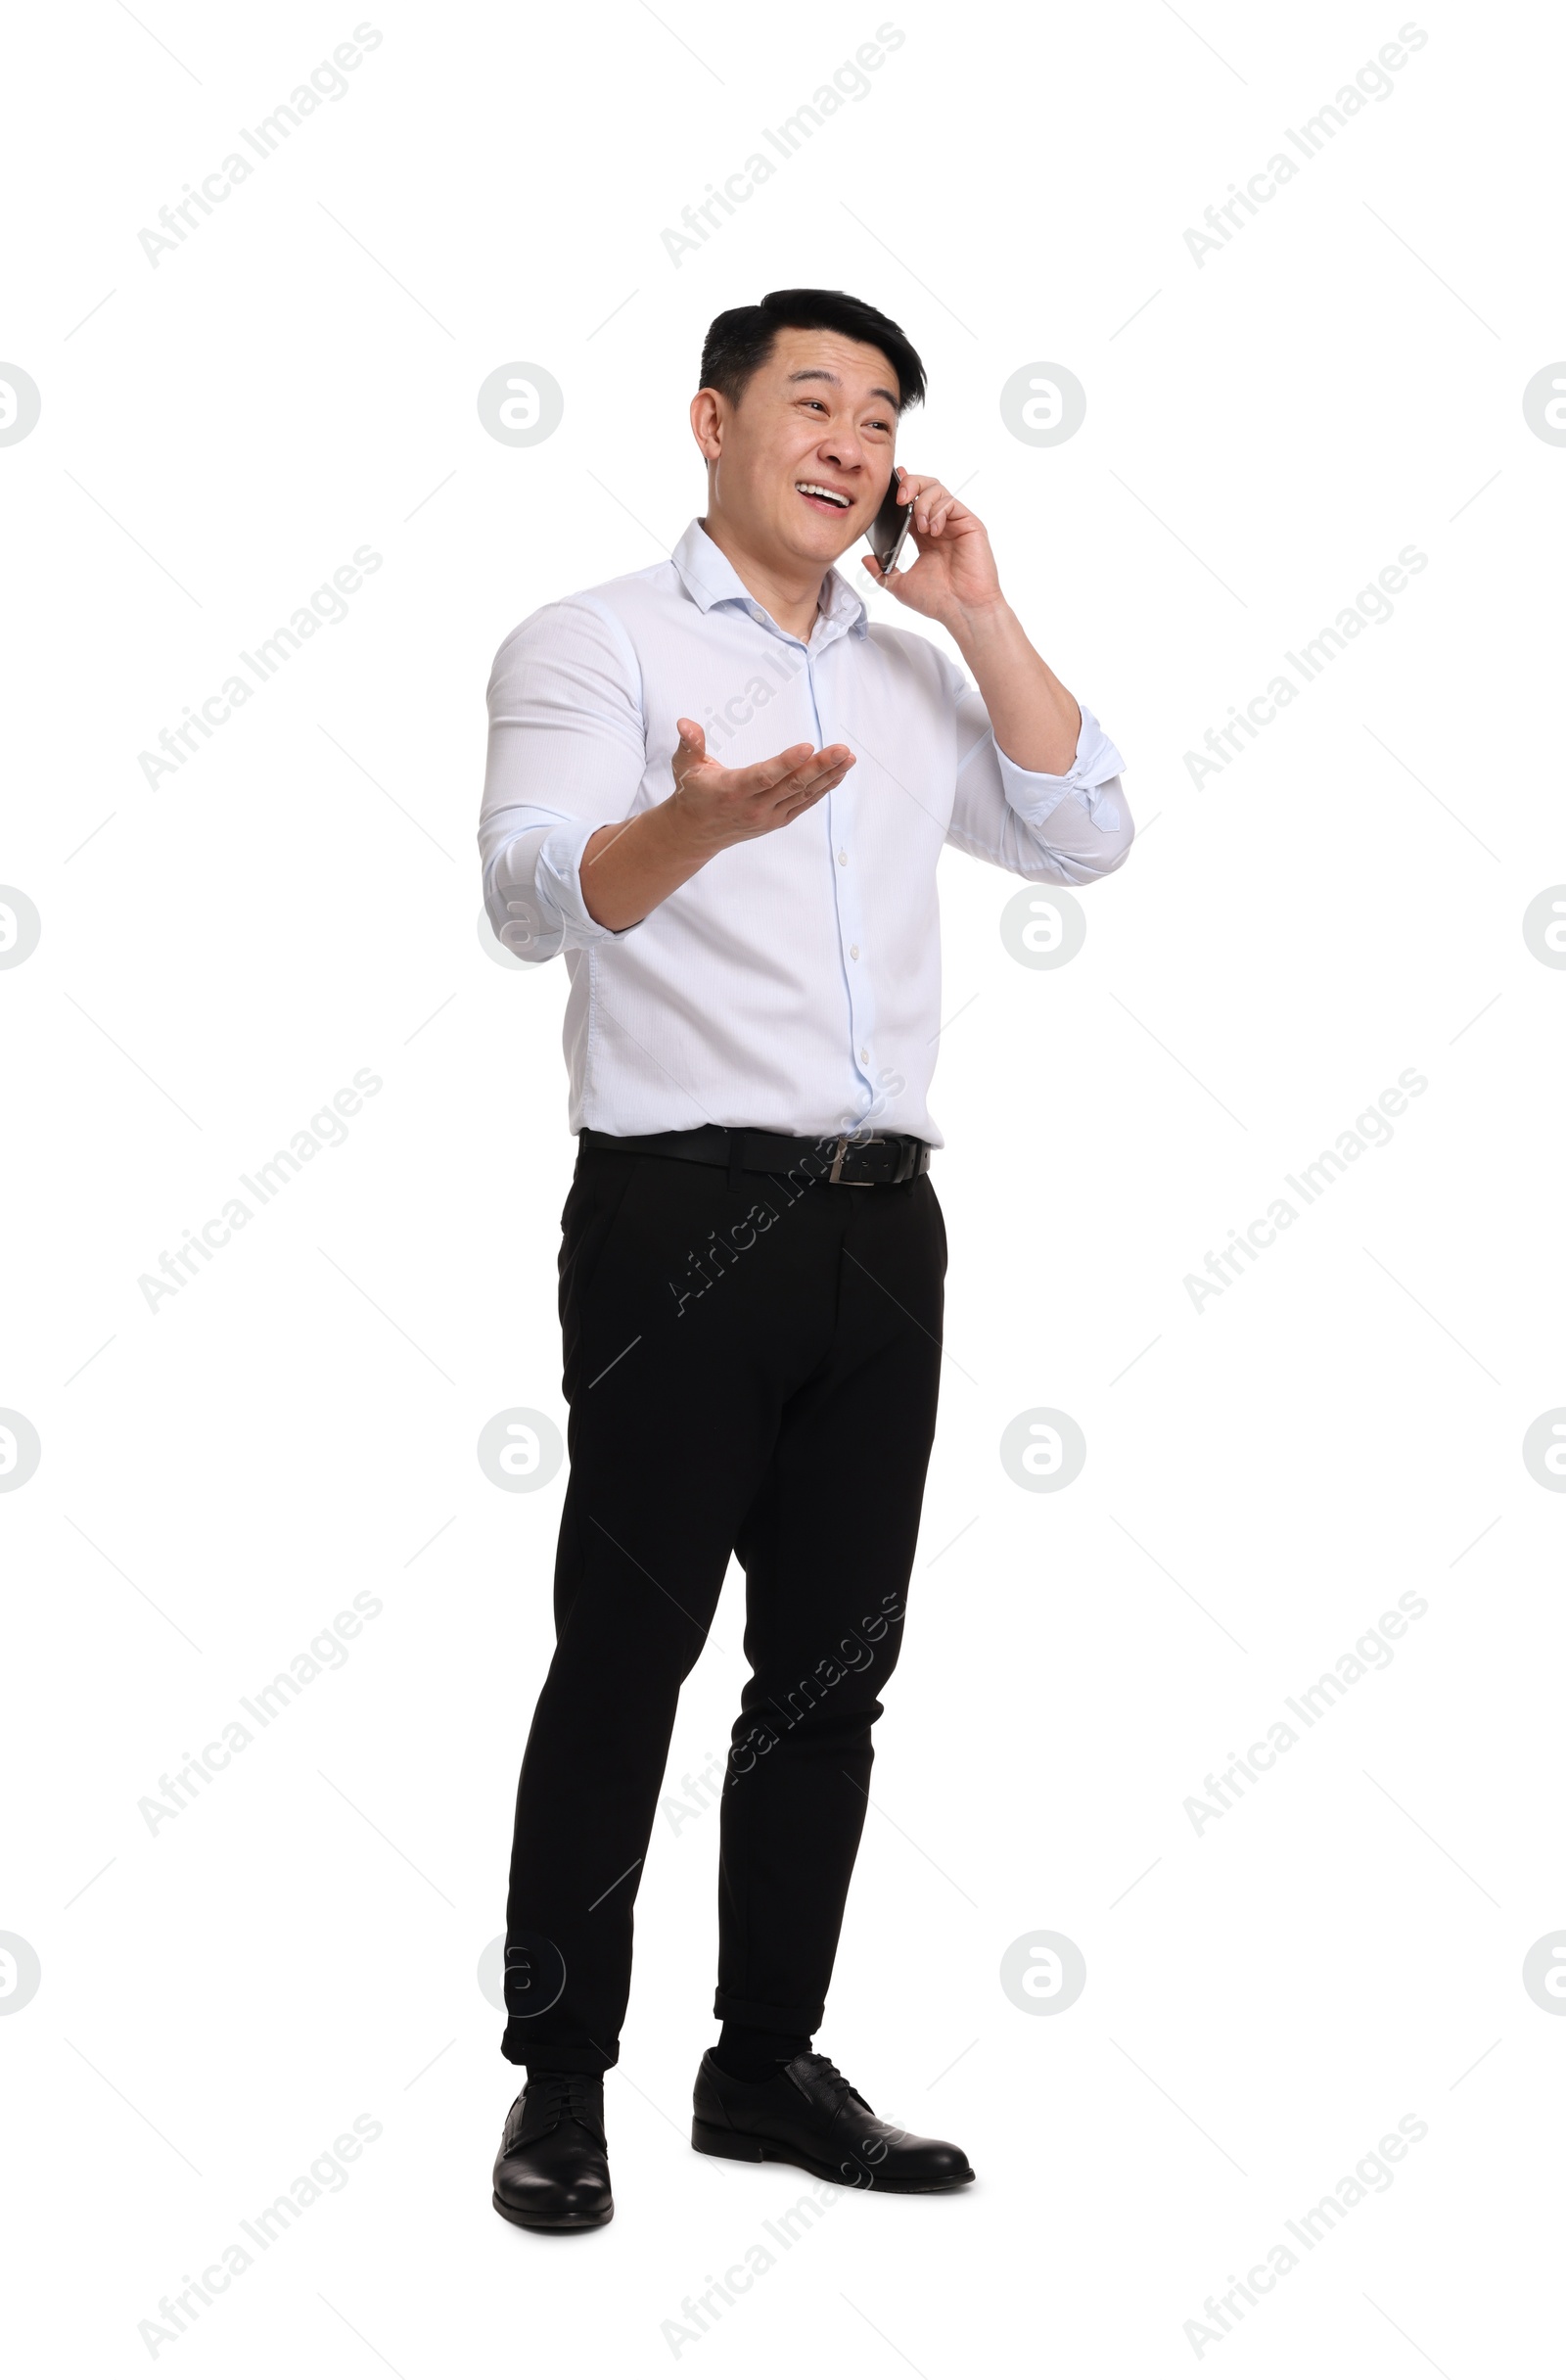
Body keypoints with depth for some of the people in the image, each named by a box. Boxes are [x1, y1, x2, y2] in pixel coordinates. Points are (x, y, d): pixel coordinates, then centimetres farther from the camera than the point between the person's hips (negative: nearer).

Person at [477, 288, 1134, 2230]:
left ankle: (768, 2063, 20)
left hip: (882, 1217, 6)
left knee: (833, 1661, 9)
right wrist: (697, 823, -38)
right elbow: (537, 891, -17)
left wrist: (977, 614, 4)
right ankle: (559, 2081, 10)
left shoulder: (912, 672, 19)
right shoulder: (595, 644, 1)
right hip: (683, 1211, -6)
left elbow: (1084, 839, 9)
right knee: (627, 1654, -2)